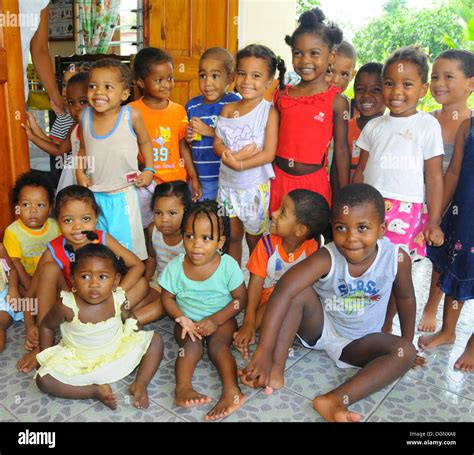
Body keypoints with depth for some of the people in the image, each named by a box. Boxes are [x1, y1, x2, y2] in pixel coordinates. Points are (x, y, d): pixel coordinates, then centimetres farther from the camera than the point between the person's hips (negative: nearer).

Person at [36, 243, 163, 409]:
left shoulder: (119, 300, -18)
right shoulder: (67, 306, -24)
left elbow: (129, 321, 5)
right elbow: (46, 326, -4)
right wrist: (46, 357, -3)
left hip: (117, 352, 2)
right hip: (78, 359, -1)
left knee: (155, 339, -10)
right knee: (43, 379, -24)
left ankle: (140, 385, -11)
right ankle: (95, 391, -18)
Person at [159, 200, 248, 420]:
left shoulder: (228, 265, -14)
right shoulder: (175, 267, -10)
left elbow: (241, 299, -9)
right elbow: (167, 298, 1)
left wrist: (215, 320, -19)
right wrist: (182, 320, -17)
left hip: (221, 319, -1)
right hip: (188, 321, 2)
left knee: (218, 344, -27)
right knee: (191, 344, -27)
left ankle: (232, 390, -37)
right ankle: (183, 387, -36)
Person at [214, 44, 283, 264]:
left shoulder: (269, 112, -12)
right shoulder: (228, 109, 1)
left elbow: (269, 154, -17)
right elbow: (217, 144, -1)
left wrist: (239, 164, -25)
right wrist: (235, 154, -20)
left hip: (255, 186, -4)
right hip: (228, 184, 4)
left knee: (254, 238, 12)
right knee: (232, 236, 17)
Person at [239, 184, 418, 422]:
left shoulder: (397, 258, -22)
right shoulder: (327, 258, -30)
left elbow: (405, 297, 0)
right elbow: (283, 291, -42)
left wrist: (407, 343, 7)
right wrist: (264, 352, -48)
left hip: (358, 343, 2)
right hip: (319, 327, -2)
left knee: (405, 352, -24)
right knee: (299, 290, -29)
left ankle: (336, 399, -35)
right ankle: (276, 370, -28)